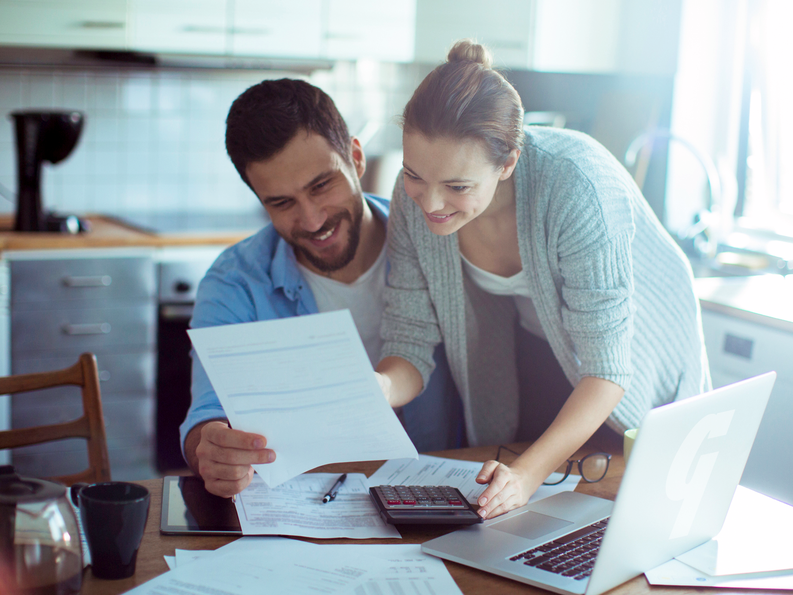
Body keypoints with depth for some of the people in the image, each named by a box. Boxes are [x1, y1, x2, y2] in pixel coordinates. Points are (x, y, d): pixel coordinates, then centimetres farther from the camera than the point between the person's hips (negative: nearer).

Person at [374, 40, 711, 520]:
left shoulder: (574, 188, -40)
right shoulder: (415, 195, -25)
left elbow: (607, 369, -36)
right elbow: (410, 341, -18)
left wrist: (529, 472, -48)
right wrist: (381, 387, -42)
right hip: (534, 351, 4)